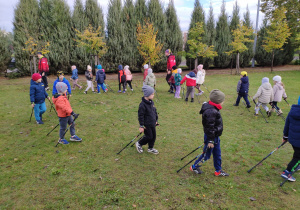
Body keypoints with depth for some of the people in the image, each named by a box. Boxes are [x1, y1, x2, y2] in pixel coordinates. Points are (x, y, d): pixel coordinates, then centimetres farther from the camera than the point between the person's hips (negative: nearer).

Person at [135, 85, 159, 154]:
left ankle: (150, 148, 30)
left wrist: (156, 120, 20)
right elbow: (140, 116, -19)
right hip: (147, 125, -8)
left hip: (152, 124, 8)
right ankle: (139, 144, 21)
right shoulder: (142, 105, -21)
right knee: (149, 136, -1)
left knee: (153, 136, 13)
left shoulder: (151, 102, 5)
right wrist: (141, 126, -17)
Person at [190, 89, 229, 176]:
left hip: (215, 136, 10)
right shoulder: (211, 111, -27)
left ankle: (218, 171, 34)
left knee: (217, 154, 19)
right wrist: (210, 140, -22)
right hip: (211, 137, -10)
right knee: (206, 155, 6)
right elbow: (209, 127, -26)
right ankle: (194, 167, 24)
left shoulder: (214, 109, 6)